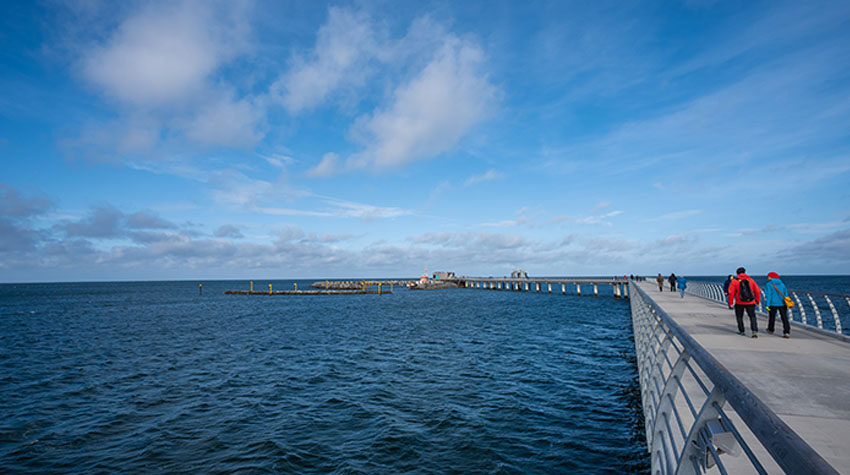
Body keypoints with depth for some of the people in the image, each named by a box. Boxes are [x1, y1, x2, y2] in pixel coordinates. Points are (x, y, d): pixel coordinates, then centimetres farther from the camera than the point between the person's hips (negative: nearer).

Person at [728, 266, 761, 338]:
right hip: (750, 303, 1)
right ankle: (755, 331, -8)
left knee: (739, 317, 16)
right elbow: (757, 291, 4)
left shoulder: (735, 281, -4)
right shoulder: (751, 280, 4)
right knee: (752, 317, 8)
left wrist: (730, 303, -1)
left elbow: (731, 293, -8)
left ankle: (741, 331, 21)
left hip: (739, 303, -1)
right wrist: (757, 301, 15)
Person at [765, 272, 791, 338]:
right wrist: (786, 304, 18)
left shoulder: (769, 285, -6)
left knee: (771, 317, 14)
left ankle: (770, 330, 30)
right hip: (782, 303, 4)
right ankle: (787, 332, -11)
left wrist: (767, 305, -15)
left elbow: (768, 295, -14)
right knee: (784, 318, 0)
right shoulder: (782, 284, 11)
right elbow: (786, 294, 13)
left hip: (773, 304, -3)